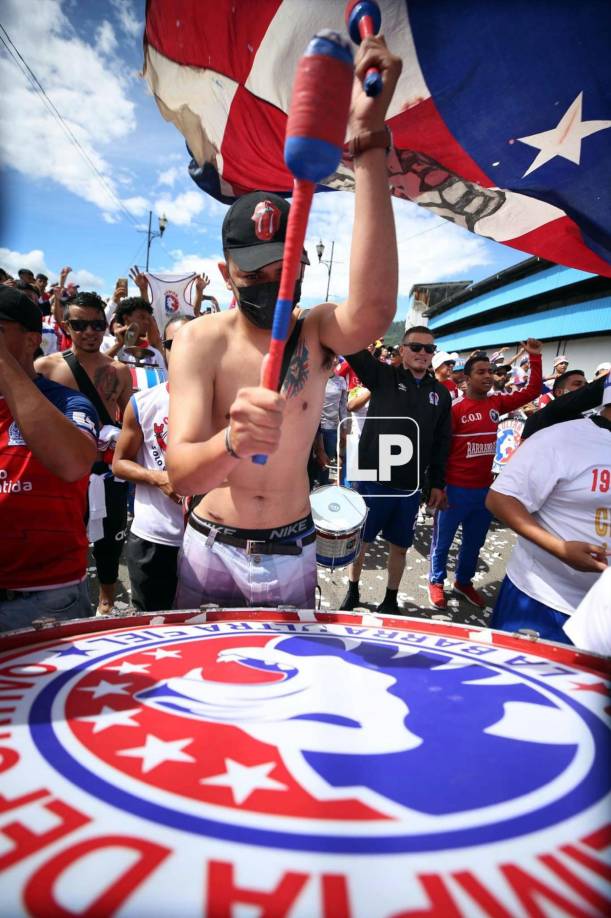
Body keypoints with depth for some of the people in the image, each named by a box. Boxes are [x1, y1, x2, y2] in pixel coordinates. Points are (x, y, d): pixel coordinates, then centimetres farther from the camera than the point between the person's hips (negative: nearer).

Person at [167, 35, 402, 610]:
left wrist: (368, 142, -43)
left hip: (292, 552, 2)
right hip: (211, 550, -1)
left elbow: (374, 308, -37)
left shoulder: (318, 331, -10)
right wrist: (230, 444, -49)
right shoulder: (201, 341, -14)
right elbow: (181, 475, -25)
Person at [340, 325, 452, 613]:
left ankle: (391, 598, 33)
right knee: (361, 540, 11)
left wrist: (437, 483, 8)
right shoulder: (382, 376, -2)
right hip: (372, 480, -2)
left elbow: (442, 442, 10)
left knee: (399, 546, 14)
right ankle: (352, 591, 33)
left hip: (410, 487, 3)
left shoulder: (441, 393, 7)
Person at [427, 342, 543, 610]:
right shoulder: (455, 409, -13)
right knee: (443, 540, 9)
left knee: (475, 542, 19)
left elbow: (532, 391, 11)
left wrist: (535, 357, 1)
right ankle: (436, 582, 28)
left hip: (485, 488, 6)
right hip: (455, 489, -6)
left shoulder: (497, 403, 4)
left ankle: (463, 582, 37)